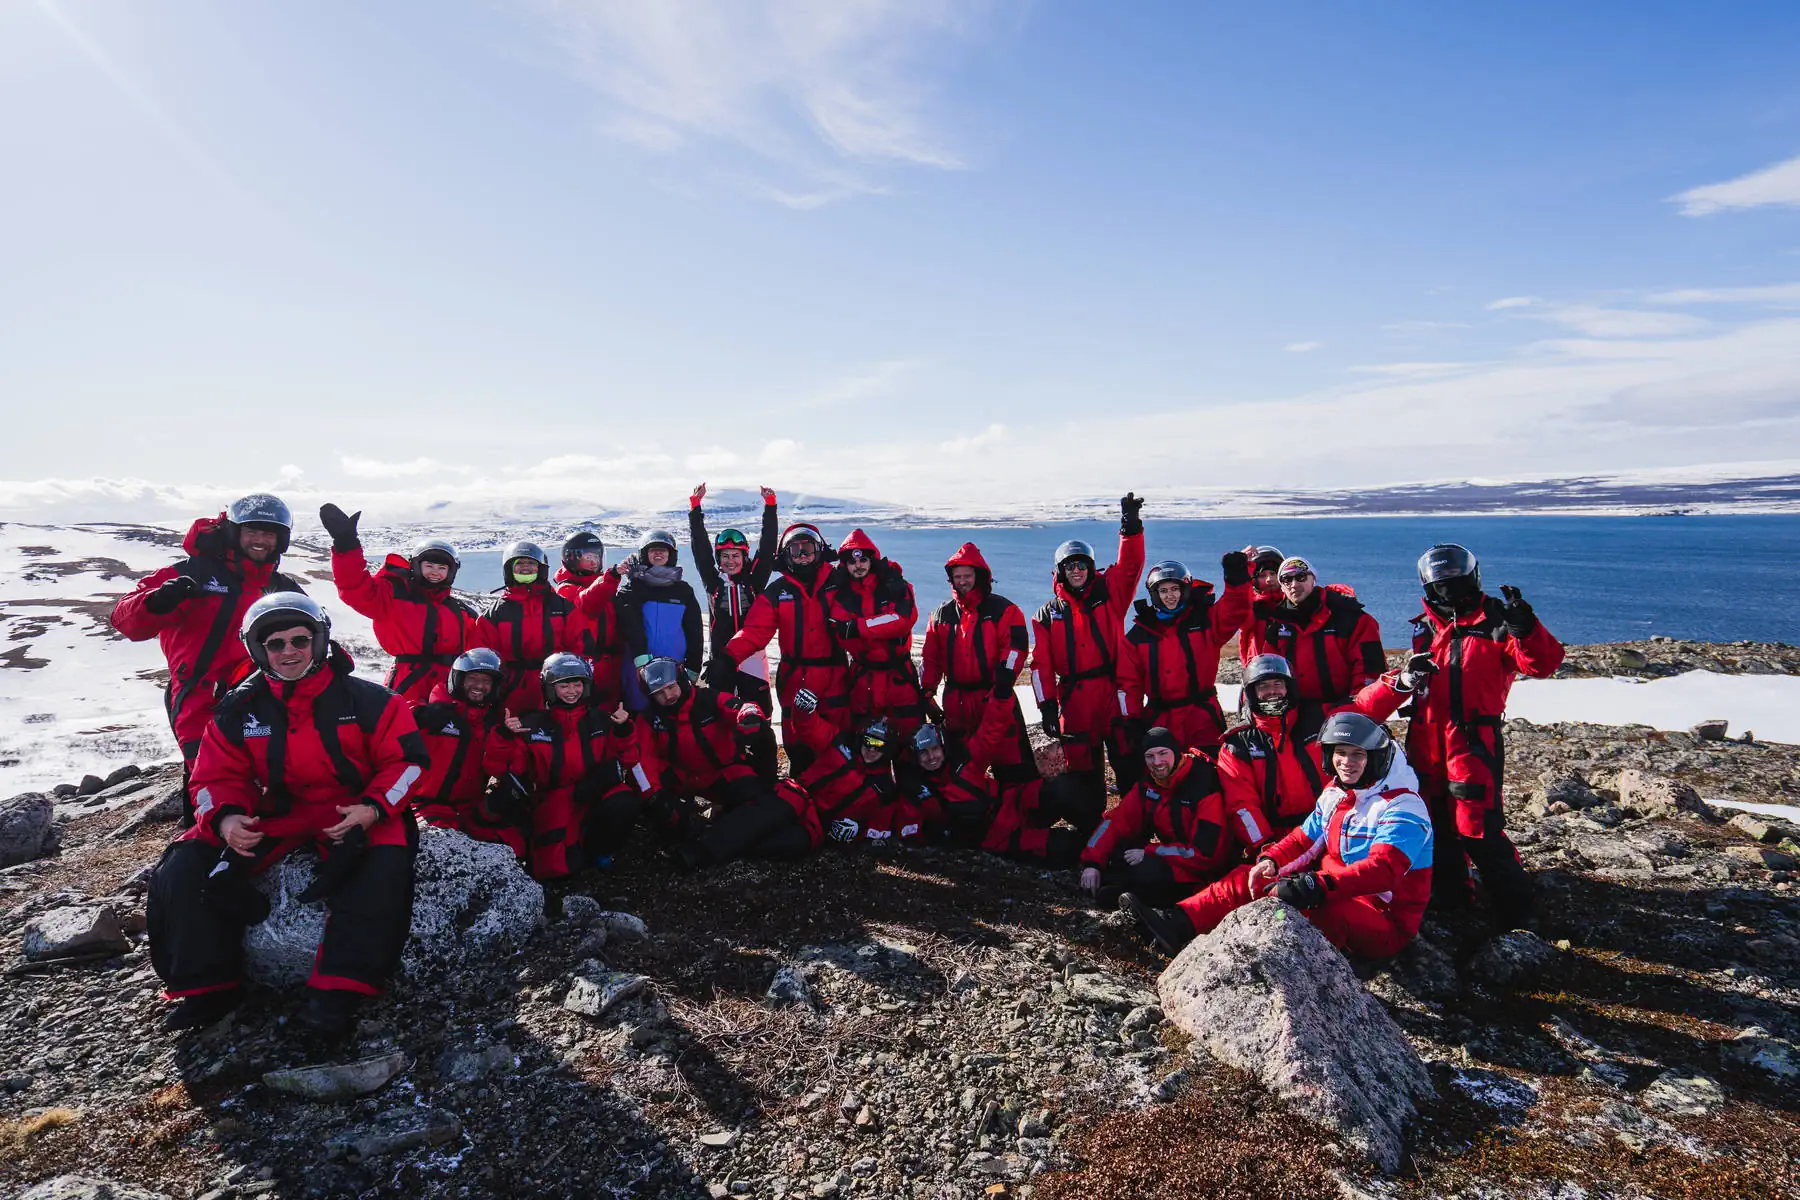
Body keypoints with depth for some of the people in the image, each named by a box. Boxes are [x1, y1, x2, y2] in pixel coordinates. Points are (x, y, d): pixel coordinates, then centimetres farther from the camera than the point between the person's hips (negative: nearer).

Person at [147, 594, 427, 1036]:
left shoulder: (364, 700, -6)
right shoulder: (238, 711, 4)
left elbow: (405, 759, -5)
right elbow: (217, 778, 6)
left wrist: (373, 808, -22)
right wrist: (226, 818, -17)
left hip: (352, 814, -4)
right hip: (271, 817, 4)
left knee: (386, 865, -35)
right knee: (184, 866, -14)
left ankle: (337, 991, -28)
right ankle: (209, 984, 0)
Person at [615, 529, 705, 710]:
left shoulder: (684, 590, 13)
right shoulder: (631, 588, 6)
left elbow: (694, 633, 11)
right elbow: (631, 626, -9)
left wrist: (693, 669, 4)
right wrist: (642, 658, -23)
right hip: (639, 667, -2)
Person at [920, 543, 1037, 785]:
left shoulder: (1002, 609, -1)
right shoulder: (942, 614, 13)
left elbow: (1015, 646, -11)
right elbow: (932, 658, 14)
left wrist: (1004, 679, -23)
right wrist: (926, 691, 7)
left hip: (996, 697, -4)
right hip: (956, 700, 5)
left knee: (1011, 758, -7)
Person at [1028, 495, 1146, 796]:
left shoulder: (1109, 592, 9)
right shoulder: (1049, 613, 10)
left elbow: (1130, 564, -6)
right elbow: (1041, 663, 5)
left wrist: (1131, 526, -19)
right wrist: (1047, 704, -4)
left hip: (1112, 689, -1)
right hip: (1074, 698, 1)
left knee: (1127, 758, -5)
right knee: (1082, 764, 8)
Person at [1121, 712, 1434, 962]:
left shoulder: (1402, 807, -16)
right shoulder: (1334, 795, 11)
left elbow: (1383, 870, -30)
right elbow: (1304, 840, 13)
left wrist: (1319, 885, -43)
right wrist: (1270, 861, -10)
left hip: (1385, 925, -8)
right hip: (1338, 896, 8)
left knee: (1318, 906, -39)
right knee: (1251, 878, -3)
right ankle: (1176, 924, -14)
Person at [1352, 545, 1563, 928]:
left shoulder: (1495, 622, -4)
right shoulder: (1425, 627, 15)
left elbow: (1543, 665, -16)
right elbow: (1402, 683, 25)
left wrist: (1524, 628, -31)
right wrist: (1405, 678, 3)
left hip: (1473, 741, -6)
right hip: (1425, 741, 7)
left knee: (1478, 829, -9)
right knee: (1436, 823, 15)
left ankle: (1514, 912, 7)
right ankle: (1450, 895, 31)